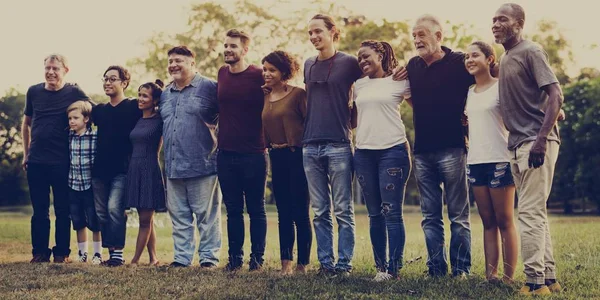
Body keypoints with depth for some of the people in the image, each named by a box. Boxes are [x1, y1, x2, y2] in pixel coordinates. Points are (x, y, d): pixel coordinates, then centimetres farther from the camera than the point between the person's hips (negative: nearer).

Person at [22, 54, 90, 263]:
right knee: (39, 210, 7)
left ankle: (62, 253, 10)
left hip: (63, 162, -3)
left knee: (63, 210, 3)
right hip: (36, 161, 3)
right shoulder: (34, 92, 7)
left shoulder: (74, 93, -3)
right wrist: (26, 153, 14)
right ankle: (40, 252, 14)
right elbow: (26, 123, 18)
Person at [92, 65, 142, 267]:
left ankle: (117, 253, -14)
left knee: (115, 208, -16)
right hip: (100, 169, 6)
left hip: (122, 169, -6)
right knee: (101, 212, 5)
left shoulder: (134, 107, -1)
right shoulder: (99, 110, 14)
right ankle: (108, 251, 11)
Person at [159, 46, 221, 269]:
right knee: (178, 216, 10)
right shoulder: (165, 94, 17)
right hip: (173, 167, 7)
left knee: (207, 215, -1)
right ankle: (182, 258, 16)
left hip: (202, 166, -6)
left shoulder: (209, 87, -4)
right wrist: (164, 159, 20)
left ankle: (209, 258, 5)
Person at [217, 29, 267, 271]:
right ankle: (235, 257, 17)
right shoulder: (222, 73, 9)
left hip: (253, 154, -5)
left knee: (256, 209, 4)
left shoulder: (258, 76, -8)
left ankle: (257, 258, 11)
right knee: (233, 210, 10)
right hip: (226, 154, 5)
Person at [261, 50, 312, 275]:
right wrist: (269, 148, 9)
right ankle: (285, 264, 10)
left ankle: (303, 265, 3)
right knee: (283, 213, 8)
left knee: (300, 212, -3)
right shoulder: (266, 98, 11)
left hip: (296, 156, -7)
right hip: (277, 157, 7)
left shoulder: (298, 94, -8)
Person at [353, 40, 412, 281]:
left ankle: (394, 268, -5)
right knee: (374, 214, 6)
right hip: (364, 152, 5)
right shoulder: (359, 86, 15)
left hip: (393, 150, -5)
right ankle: (380, 266, 11)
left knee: (392, 212, -7)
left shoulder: (399, 82, 2)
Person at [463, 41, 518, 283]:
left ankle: (509, 277, 0)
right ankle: (490, 275, 7)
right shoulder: (469, 93, 15)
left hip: (499, 160, -6)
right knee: (488, 221, 7)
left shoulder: (501, 87, -4)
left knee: (504, 221, -2)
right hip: (475, 161, 6)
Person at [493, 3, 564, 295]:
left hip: (536, 142, -9)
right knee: (535, 213, 11)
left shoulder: (531, 52, -8)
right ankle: (549, 277, 16)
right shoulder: (505, 59, 17)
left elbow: (555, 95, -16)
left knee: (530, 212, -10)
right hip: (518, 144, 9)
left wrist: (541, 139, -23)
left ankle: (535, 281, -8)